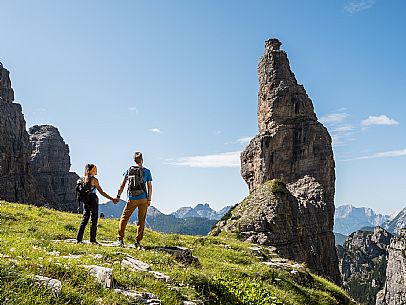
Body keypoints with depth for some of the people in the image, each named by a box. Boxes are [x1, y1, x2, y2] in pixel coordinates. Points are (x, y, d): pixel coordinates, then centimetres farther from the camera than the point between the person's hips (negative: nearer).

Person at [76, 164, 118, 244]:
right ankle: (92, 240, 2)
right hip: (93, 200, -6)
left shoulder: (83, 179, 8)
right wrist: (112, 199, -9)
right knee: (93, 220, 0)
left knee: (84, 219, 11)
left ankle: (78, 239, 9)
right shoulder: (94, 179, -10)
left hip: (85, 200, 6)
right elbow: (101, 192, -11)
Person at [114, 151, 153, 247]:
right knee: (141, 220, 7)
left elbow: (122, 185, 4)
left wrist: (118, 196, 9)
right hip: (143, 199, 0)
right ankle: (138, 241, 6)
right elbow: (150, 186, 0)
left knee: (124, 218, 11)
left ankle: (120, 239, 7)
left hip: (132, 199, 0)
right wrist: (149, 199, 4)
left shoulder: (129, 170, 3)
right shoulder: (147, 171, 1)